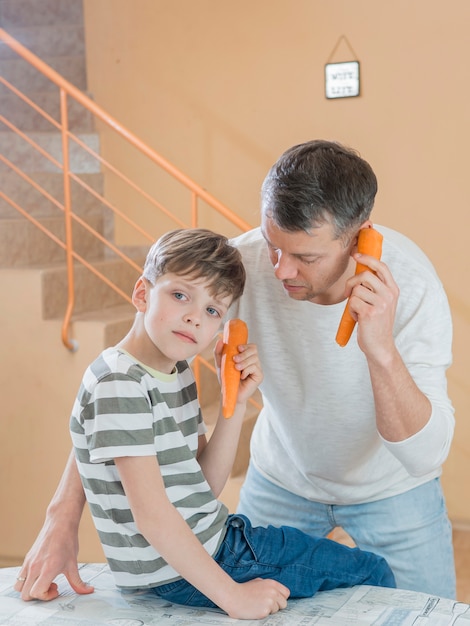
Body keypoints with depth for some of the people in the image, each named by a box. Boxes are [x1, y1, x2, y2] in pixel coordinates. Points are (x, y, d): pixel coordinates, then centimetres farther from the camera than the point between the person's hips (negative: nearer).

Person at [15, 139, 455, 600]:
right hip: (281, 478, 1)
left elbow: (426, 456, -32)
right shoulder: (241, 264, -30)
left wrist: (381, 351, -49)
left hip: (391, 489, -1)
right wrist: (62, 515, -28)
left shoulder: (408, 284, -32)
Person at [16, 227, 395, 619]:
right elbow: (151, 513, -26)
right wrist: (233, 595, -24)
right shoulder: (120, 385, -22)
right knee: (372, 573, 2)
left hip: (214, 538, 9)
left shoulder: (178, 371, 7)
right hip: (176, 574, -9)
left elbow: (206, 485, 4)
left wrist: (236, 402, -7)